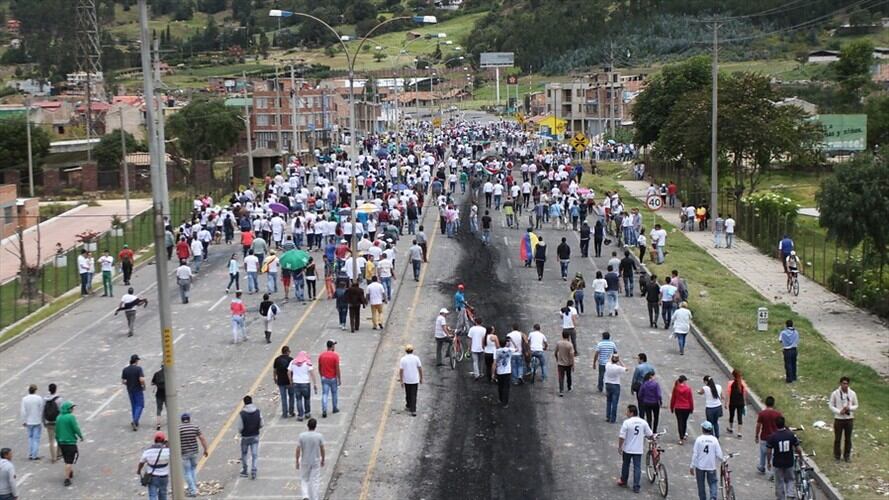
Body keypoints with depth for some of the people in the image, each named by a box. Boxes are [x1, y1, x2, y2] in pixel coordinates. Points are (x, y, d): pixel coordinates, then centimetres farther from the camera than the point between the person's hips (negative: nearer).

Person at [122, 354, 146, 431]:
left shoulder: (125, 370, 1)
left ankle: (135, 423, 21)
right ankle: (135, 421, -15)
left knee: (133, 406, 17)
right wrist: (143, 385, -6)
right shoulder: (138, 368, -15)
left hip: (130, 390, 5)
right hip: (138, 390, -5)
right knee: (140, 405, 2)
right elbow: (141, 379, -24)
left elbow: (123, 381, 2)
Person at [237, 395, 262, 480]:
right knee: (254, 455, 6)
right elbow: (261, 424, -3)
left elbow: (240, 427, -15)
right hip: (255, 436, 2)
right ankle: (253, 471, -3)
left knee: (244, 454, 18)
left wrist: (240, 432, 7)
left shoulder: (242, 413, -19)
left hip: (245, 437, -2)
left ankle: (244, 471, 29)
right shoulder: (258, 412, -9)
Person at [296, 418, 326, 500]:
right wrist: (322, 460, 11)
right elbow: (322, 449, -4)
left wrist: (297, 462, 3)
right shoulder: (319, 436, -11)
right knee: (315, 481, 8)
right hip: (316, 462, 0)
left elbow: (298, 450, -8)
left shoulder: (302, 436, -11)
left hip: (305, 462, 0)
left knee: (304, 479, 16)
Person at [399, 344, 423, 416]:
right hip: (415, 380, -1)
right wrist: (421, 378, 9)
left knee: (408, 394, 20)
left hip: (406, 380, 1)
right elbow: (420, 368, -3)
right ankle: (413, 410, -7)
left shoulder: (403, 359, -7)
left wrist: (401, 381, -1)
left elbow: (401, 370, -8)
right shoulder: (416, 358, -7)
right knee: (414, 395, 1)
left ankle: (408, 406, 38)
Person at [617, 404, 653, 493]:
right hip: (638, 449, 2)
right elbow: (649, 434, 3)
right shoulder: (643, 422, -5)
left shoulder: (627, 422, -16)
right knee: (637, 467, 5)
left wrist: (619, 447, -3)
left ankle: (623, 482, 33)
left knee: (625, 465, 18)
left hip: (627, 449, -2)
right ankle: (636, 487, 2)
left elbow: (621, 437, -16)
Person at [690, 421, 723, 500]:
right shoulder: (714, 439, -8)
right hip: (711, 466, 0)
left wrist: (691, 466, -2)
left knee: (701, 485, 14)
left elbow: (695, 454, -10)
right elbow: (719, 454, -6)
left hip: (700, 466, 0)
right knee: (713, 482, 12)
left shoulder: (699, 439, -11)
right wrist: (718, 463, 14)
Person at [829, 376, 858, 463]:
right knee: (837, 438, 7)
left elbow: (856, 405, 6)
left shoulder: (852, 393, -3)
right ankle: (837, 456, 19)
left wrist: (849, 408, -15)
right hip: (838, 419, -2)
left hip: (849, 419, 2)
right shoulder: (835, 393, -9)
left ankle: (846, 456, 24)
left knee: (848, 439, 10)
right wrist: (839, 411, -18)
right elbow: (831, 405, -3)